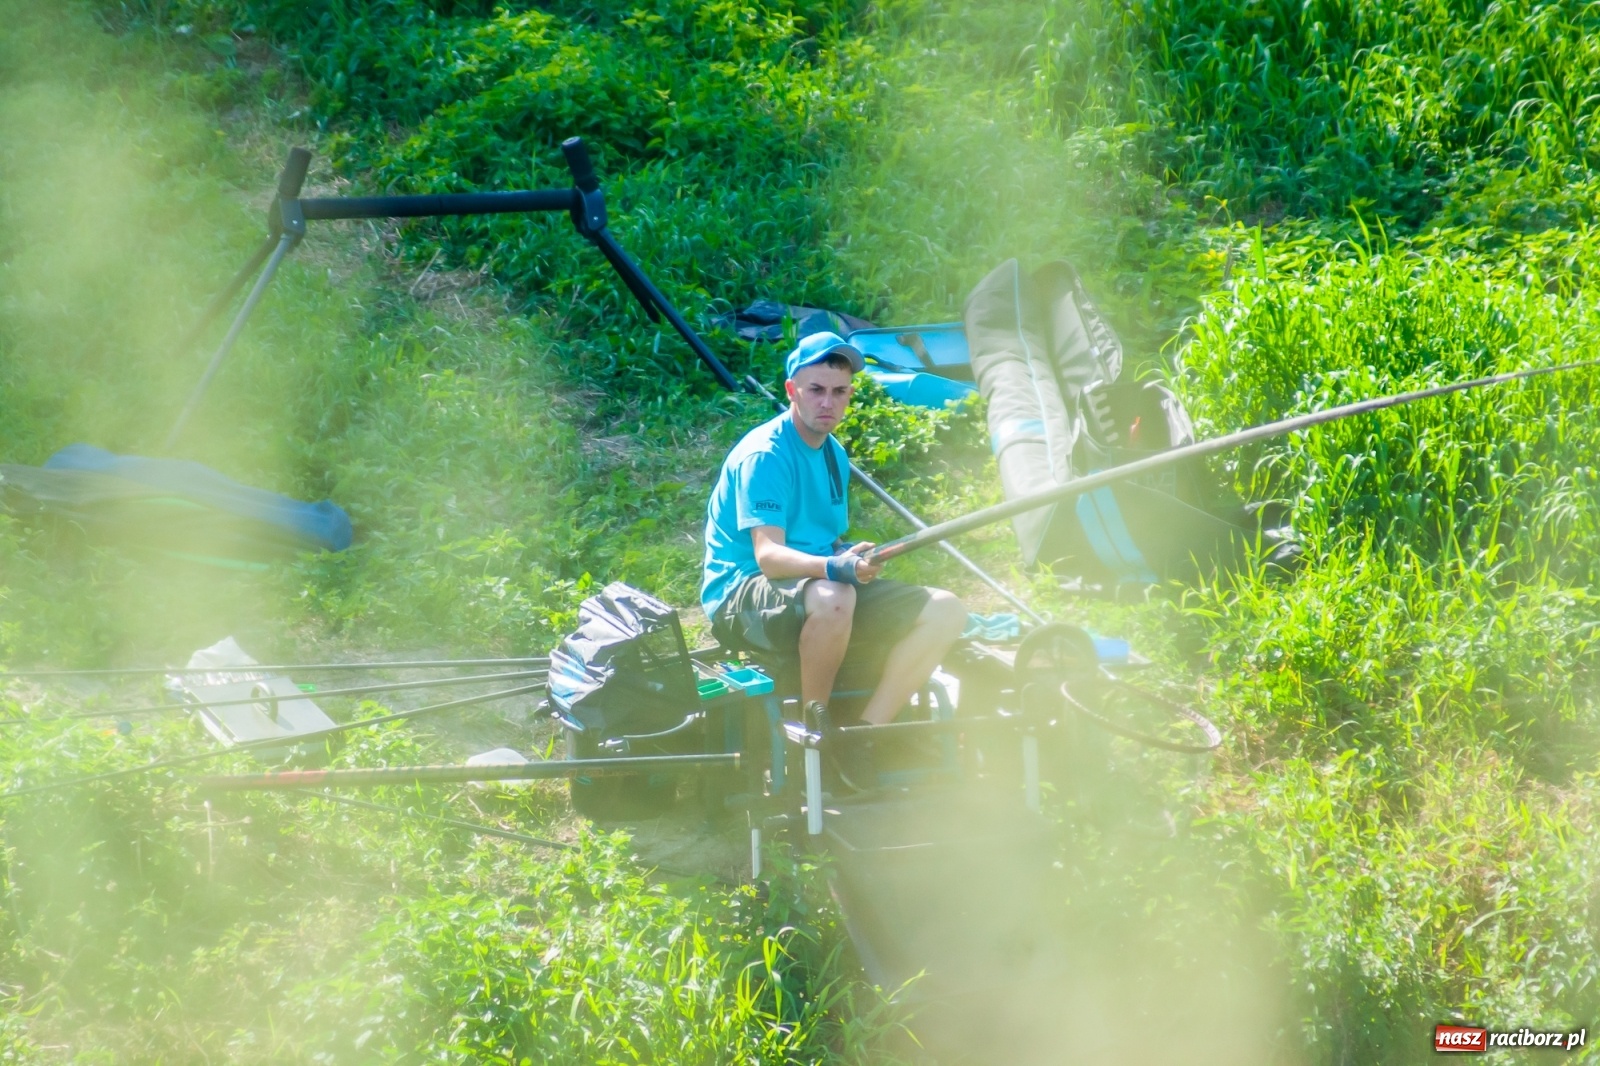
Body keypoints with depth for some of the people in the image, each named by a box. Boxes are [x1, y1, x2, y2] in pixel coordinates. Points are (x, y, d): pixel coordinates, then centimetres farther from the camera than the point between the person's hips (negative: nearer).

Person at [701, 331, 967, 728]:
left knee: (945, 611, -6)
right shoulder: (764, 455, -15)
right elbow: (768, 555, -25)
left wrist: (853, 558, -4)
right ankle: (813, 727, -20)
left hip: (827, 585, 9)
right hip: (744, 595, -9)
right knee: (831, 597, -42)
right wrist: (835, 567, -43)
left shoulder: (834, 454, 13)